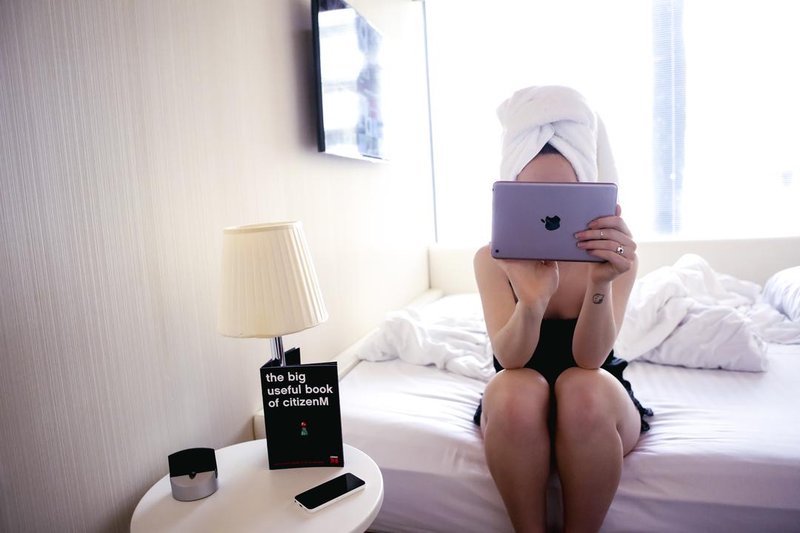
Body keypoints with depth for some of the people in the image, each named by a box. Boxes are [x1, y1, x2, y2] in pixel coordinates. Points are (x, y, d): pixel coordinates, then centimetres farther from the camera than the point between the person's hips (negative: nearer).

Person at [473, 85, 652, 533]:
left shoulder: (616, 255, -13)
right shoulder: (491, 259, -12)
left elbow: (590, 359, -24)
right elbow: (510, 359, -25)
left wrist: (600, 283, -44)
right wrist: (531, 303, -46)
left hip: (597, 408, 1)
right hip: (518, 412, 0)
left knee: (583, 388, -33)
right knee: (514, 390, -34)